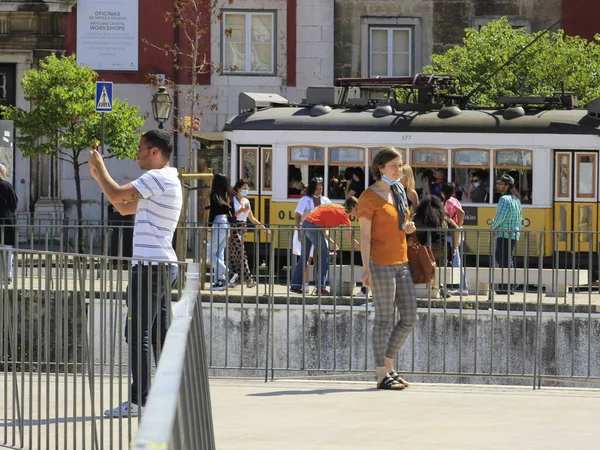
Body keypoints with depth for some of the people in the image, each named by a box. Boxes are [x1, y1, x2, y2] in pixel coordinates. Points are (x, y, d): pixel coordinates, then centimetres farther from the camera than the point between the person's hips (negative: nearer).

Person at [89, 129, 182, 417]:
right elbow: (124, 207, 24)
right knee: (159, 334, 11)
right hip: (163, 265, 10)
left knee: (137, 334, -9)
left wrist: (100, 166, -2)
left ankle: (139, 400, -10)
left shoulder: (159, 178, -13)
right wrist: (99, 176, 19)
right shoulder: (164, 181, 20)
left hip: (151, 266, -10)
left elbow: (116, 195, -19)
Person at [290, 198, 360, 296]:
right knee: (324, 257, -1)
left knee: (304, 257, 15)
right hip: (314, 227, -9)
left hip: (306, 224, 9)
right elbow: (350, 239, -5)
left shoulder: (336, 209, 21)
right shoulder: (343, 214, -4)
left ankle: (295, 286, 20)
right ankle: (320, 288, -4)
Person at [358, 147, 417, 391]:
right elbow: (365, 234, -11)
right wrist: (366, 268, -18)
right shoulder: (369, 197, -7)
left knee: (410, 318, 5)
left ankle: (389, 366, 19)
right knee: (384, 319, -5)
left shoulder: (398, 192, 16)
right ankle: (382, 375, 1)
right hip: (380, 263, -8)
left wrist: (408, 227, 4)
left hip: (401, 263, 8)